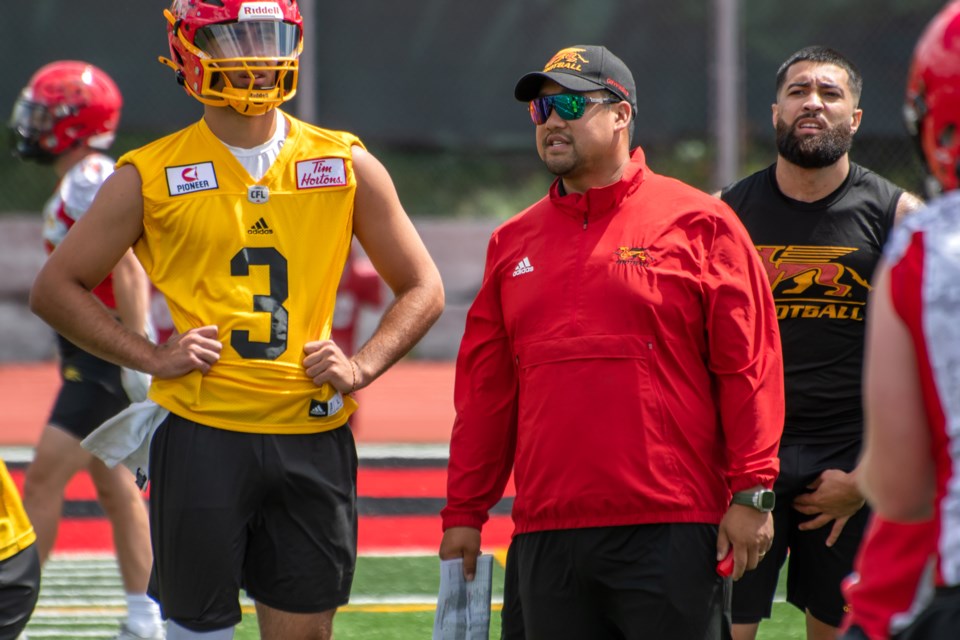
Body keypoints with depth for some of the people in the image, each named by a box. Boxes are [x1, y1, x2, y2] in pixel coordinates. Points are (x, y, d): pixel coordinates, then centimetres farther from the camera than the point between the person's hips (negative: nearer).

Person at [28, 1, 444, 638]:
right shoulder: (153, 174, 2)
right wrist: (151, 357, -4)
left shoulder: (347, 166, 7)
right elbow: (57, 287, 8)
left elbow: (422, 289, 15)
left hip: (312, 436, 2)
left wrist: (360, 367, -1)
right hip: (202, 435, -2)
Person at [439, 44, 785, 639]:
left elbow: (749, 365, -2)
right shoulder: (513, 243, 15)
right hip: (546, 536, 5)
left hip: (670, 529, -4)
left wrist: (750, 493, -9)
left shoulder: (699, 222, 2)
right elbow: (485, 387, 16)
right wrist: (464, 514, 13)